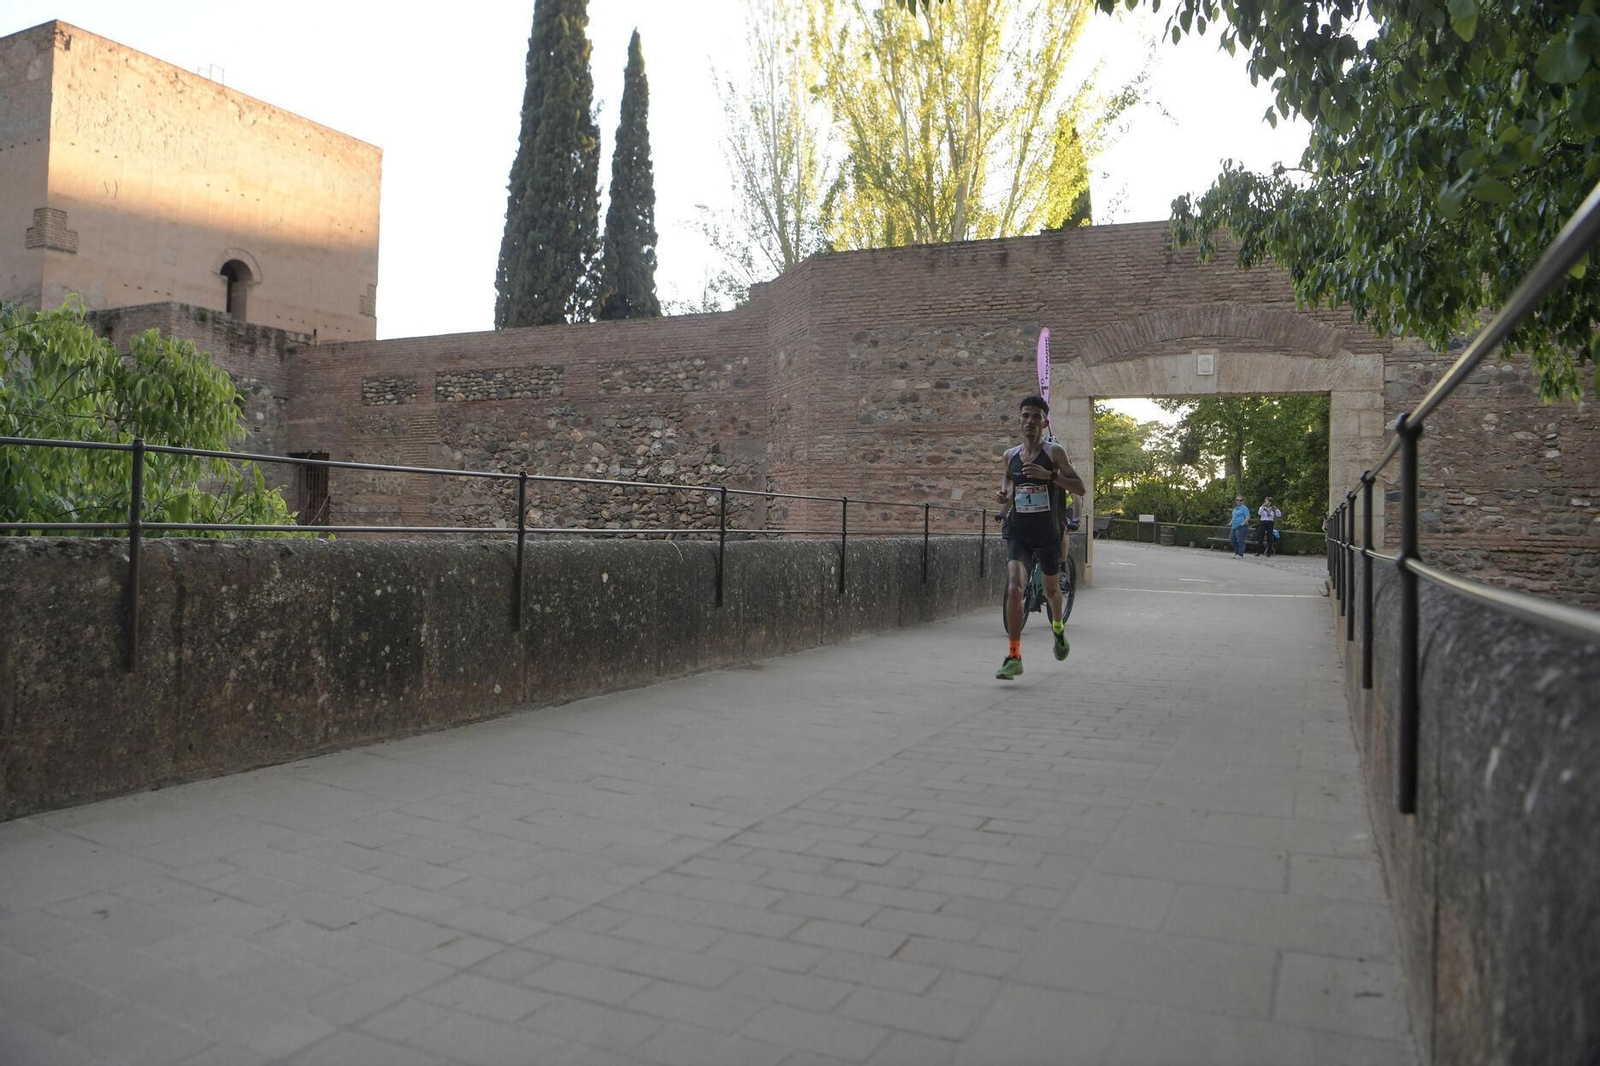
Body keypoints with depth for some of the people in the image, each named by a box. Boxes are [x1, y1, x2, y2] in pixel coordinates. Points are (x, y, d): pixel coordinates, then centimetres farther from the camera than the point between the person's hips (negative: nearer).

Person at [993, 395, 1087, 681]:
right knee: (1014, 588, -19)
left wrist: (1049, 475, -23)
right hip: (1019, 535, 1)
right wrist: (1004, 494, 1)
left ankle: (1058, 628, 52)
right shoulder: (1010, 455, 4)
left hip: (1048, 536, -1)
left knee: (1051, 590, 18)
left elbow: (1080, 488, -8)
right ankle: (1014, 656, -14)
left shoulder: (1054, 452, -6)